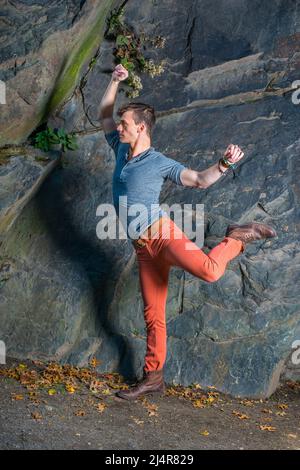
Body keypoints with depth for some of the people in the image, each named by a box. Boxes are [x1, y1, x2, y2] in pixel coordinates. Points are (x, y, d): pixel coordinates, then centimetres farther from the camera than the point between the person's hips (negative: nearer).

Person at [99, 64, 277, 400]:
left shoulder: (160, 163, -5)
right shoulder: (121, 150, 13)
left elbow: (200, 181, -6)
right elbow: (104, 115, 24)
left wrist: (225, 164, -24)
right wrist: (115, 81, 14)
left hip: (162, 233, -5)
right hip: (143, 248, 6)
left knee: (209, 271, -32)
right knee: (152, 314, 7)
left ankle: (237, 238, -1)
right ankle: (153, 376, 16)